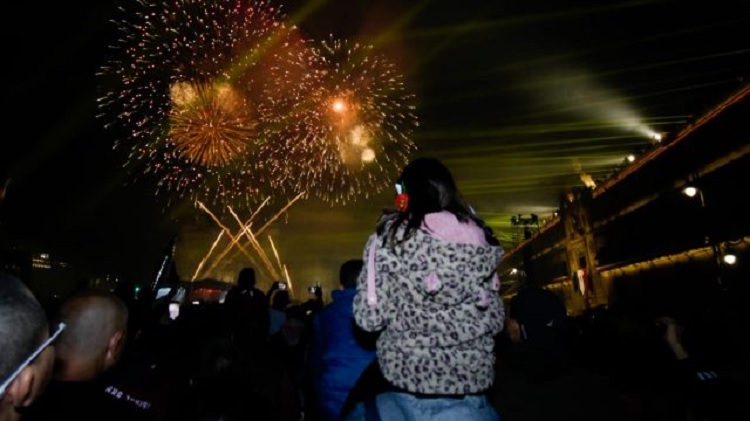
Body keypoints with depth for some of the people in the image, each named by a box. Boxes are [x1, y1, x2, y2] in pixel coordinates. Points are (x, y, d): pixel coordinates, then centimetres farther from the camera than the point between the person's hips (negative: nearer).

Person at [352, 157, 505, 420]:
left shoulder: (391, 237, -13)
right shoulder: (477, 237, -2)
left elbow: (369, 317, -13)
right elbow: (495, 319, 4)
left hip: (407, 378, -2)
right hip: (471, 381, 3)